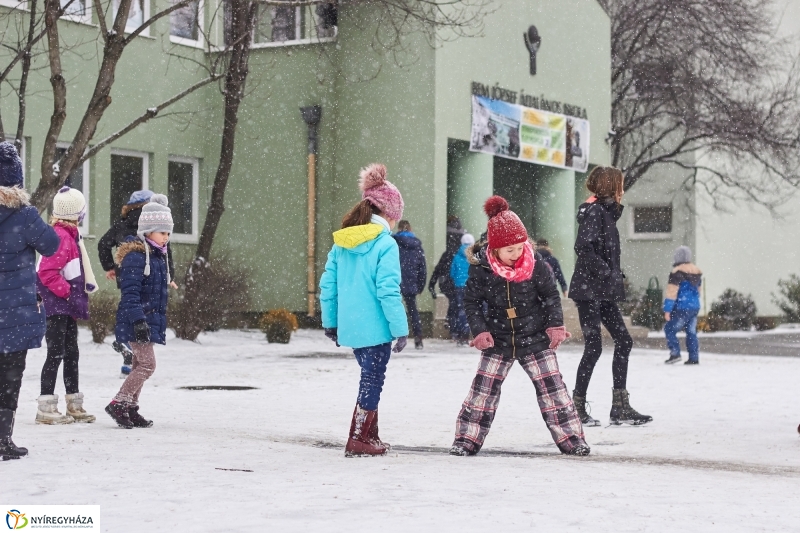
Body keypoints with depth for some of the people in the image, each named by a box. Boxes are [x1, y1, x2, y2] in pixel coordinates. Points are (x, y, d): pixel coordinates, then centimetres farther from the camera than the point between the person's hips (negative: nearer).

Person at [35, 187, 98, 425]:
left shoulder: (69, 235, 13)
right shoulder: (60, 236, -18)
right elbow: (47, 272, -24)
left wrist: (81, 293, 12)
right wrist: (69, 294, -20)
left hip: (68, 307, 10)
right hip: (57, 306, -10)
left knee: (71, 353, 14)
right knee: (56, 353, -7)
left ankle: (75, 406, 22)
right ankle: (46, 408, -3)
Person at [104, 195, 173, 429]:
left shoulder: (158, 256, 16)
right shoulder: (135, 256, -15)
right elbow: (130, 292, -21)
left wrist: (159, 321, 27)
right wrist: (138, 320, -28)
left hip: (151, 320, 10)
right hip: (138, 320, -10)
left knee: (140, 364, 12)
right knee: (147, 363, -14)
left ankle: (130, 409, 19)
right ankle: (118, 404, -7)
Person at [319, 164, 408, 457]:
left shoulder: (341, 243, 6)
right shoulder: (385, 244, -13)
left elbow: (327, 285, 8)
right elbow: (388, 291, -18)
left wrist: (330, 322, 17)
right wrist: (400, 330, -13)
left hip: (349, 326, 6)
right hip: (376, 327, -6)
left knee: (370, 377, 20)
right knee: (373, 380, 5)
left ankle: (370, 435, 25)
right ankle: (358, 440, 8)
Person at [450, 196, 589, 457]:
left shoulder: (536, 266, -12)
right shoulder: (481, 269, -13)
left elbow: (552, 296, -1)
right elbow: (471, 301, -3)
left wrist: (555, 325, -10)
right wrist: (480, 330, -13)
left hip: (536, 340, 0)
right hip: (498, 342, 1)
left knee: (551, 387, 1)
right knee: (483, 388, 2)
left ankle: (571, 439, 9)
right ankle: (467, 439, 11)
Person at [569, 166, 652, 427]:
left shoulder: (607, 212, 16)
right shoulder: (593, 211, -12)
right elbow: (583, 247, -23)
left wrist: (614, 275, 7)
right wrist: (605, 272, -20)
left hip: (604, 292, 10)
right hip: (589, 290, -10)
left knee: (623, 341, 8)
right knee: (594, 347, -7)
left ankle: (621, 408, 10)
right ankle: (577, 408, 2)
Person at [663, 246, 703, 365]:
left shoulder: (677, 272, -12)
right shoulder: (697, 271, 13)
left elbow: (672, 292, -15)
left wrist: (667, 309, -12)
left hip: (682, 308, -8)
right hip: (695, 307, 8)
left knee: (669, 329, 1)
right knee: (691, 332, 10)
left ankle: (675, 353, -9)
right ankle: (694, 358, 7)